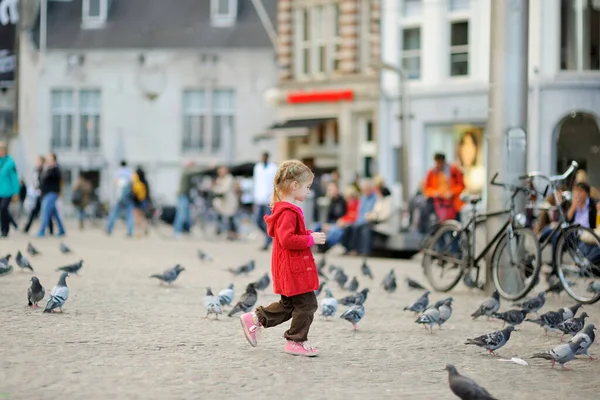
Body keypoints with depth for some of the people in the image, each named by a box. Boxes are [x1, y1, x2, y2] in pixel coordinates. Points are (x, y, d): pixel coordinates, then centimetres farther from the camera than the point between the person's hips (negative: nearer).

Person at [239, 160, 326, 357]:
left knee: (288, 305, 19)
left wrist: (309, 235, 13)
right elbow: (287, 239, -29)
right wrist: (311, 239, -22)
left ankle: (255, 319, 22)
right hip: (294, 268, -11)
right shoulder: (288, 212, -20)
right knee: (306, 304, -2)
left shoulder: (283, 208, 15)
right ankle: (296, 341, 7)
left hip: (290, 267, 11)